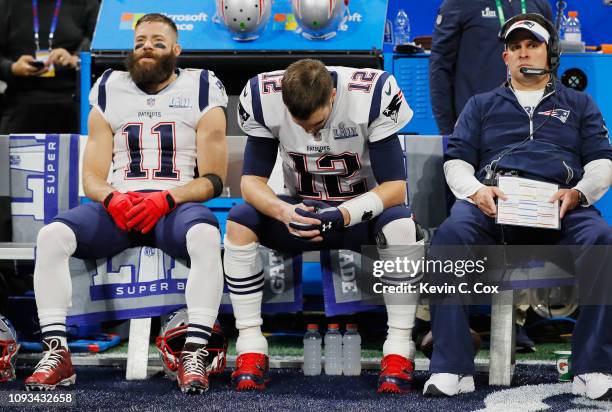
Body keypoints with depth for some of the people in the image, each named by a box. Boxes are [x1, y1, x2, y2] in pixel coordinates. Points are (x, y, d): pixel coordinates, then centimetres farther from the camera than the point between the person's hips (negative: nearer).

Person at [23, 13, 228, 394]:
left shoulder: (200, 93, 8)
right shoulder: (110, 94, 16)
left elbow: (213, 180, 2)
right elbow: (92, 177, 12)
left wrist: (166, 199, -17)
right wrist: (112, 199, -13)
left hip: (177, 205, -3)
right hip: (117, 206, 3)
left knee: (206, 236, -38)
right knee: (51, 237, -26)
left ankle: (195, 354, -38)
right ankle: (57, 353, -24)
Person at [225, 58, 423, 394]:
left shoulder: (372, 96, -25)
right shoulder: (263, 98, -18)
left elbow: (395, 186, -22)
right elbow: (252, 179, -13)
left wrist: (346, 213, -38)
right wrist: (283, 211, -34)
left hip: (361, 209, -2)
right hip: (300, 209, 2)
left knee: (401, 226, -35)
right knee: (239, 223, -25)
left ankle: (399, 352, -26)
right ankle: (250, 350, -19)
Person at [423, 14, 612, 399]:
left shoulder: (579, 104, 28)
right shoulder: (482, 105, 28)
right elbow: (457, 161, 17)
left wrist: (578, 193, -8)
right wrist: (476, 191, -8)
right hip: (492, 202, 0)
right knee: (451, 233, -35)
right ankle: (451, 370, -37)